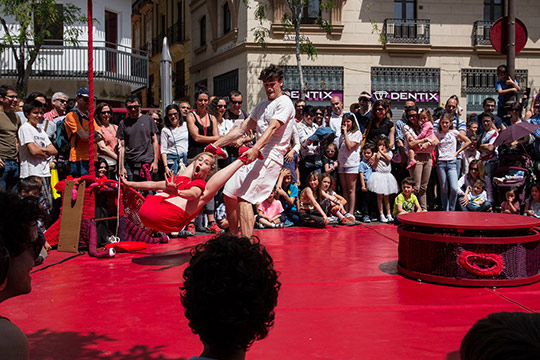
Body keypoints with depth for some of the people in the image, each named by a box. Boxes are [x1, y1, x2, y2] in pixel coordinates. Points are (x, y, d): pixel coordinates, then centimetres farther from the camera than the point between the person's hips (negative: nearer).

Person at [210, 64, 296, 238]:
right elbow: (242, 129, 23)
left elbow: (272, 128, -22)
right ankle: (233, 237, 24)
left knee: (244, 198, -20)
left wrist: (255, 149, -37)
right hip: (253, 156, 9)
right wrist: (216, 144, 16)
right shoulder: (262, 105, 22)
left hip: (270, 157, -9)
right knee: (229, 193, 11)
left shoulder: (284, 103, -5)